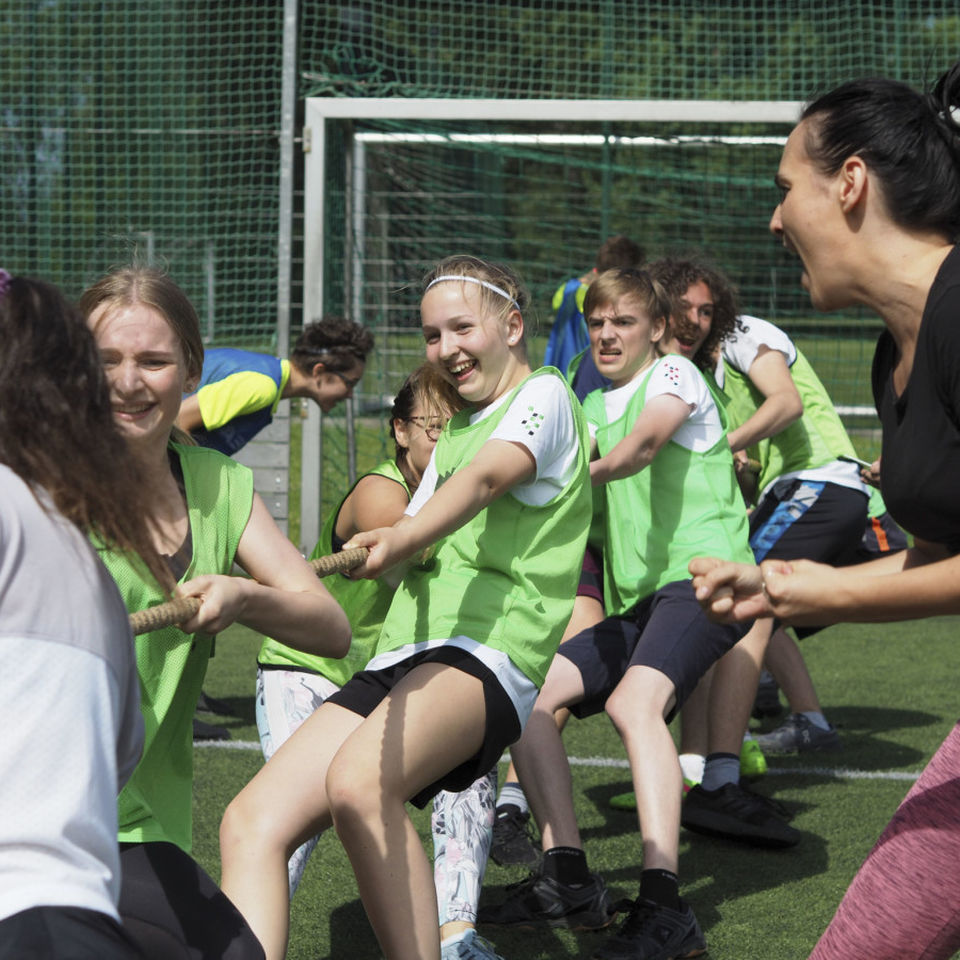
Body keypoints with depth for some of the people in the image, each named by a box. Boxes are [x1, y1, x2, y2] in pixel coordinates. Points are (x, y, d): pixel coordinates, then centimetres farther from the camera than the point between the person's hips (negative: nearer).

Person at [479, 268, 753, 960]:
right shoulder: (592, 407, 22)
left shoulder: (675, 375, 0)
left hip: (704, 574, -8)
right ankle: (569, 881, -4)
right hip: (635, 602, 8)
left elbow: (646, 440, -20)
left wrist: (588, 472, -36)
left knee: (634, 700, -32)